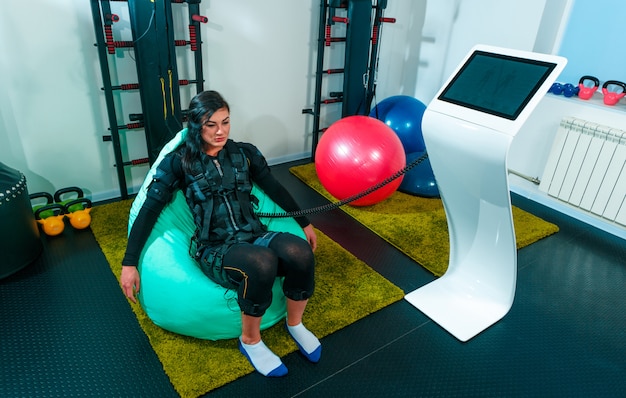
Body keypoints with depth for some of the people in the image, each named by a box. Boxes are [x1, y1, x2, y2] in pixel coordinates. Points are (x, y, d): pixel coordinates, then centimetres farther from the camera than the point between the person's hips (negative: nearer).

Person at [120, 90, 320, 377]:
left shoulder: (245, 153, 9)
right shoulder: (179, 162, 1)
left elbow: (275, 189, 19)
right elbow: (149, 211, 1)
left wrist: (305, 223, 24)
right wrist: (129, 263, -4)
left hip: (254, 236, 4)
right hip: (214, 249, -3)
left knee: (300, 253, -30)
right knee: (261, 264, -38)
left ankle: (295, 323, 0)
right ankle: (250, 341, -7)